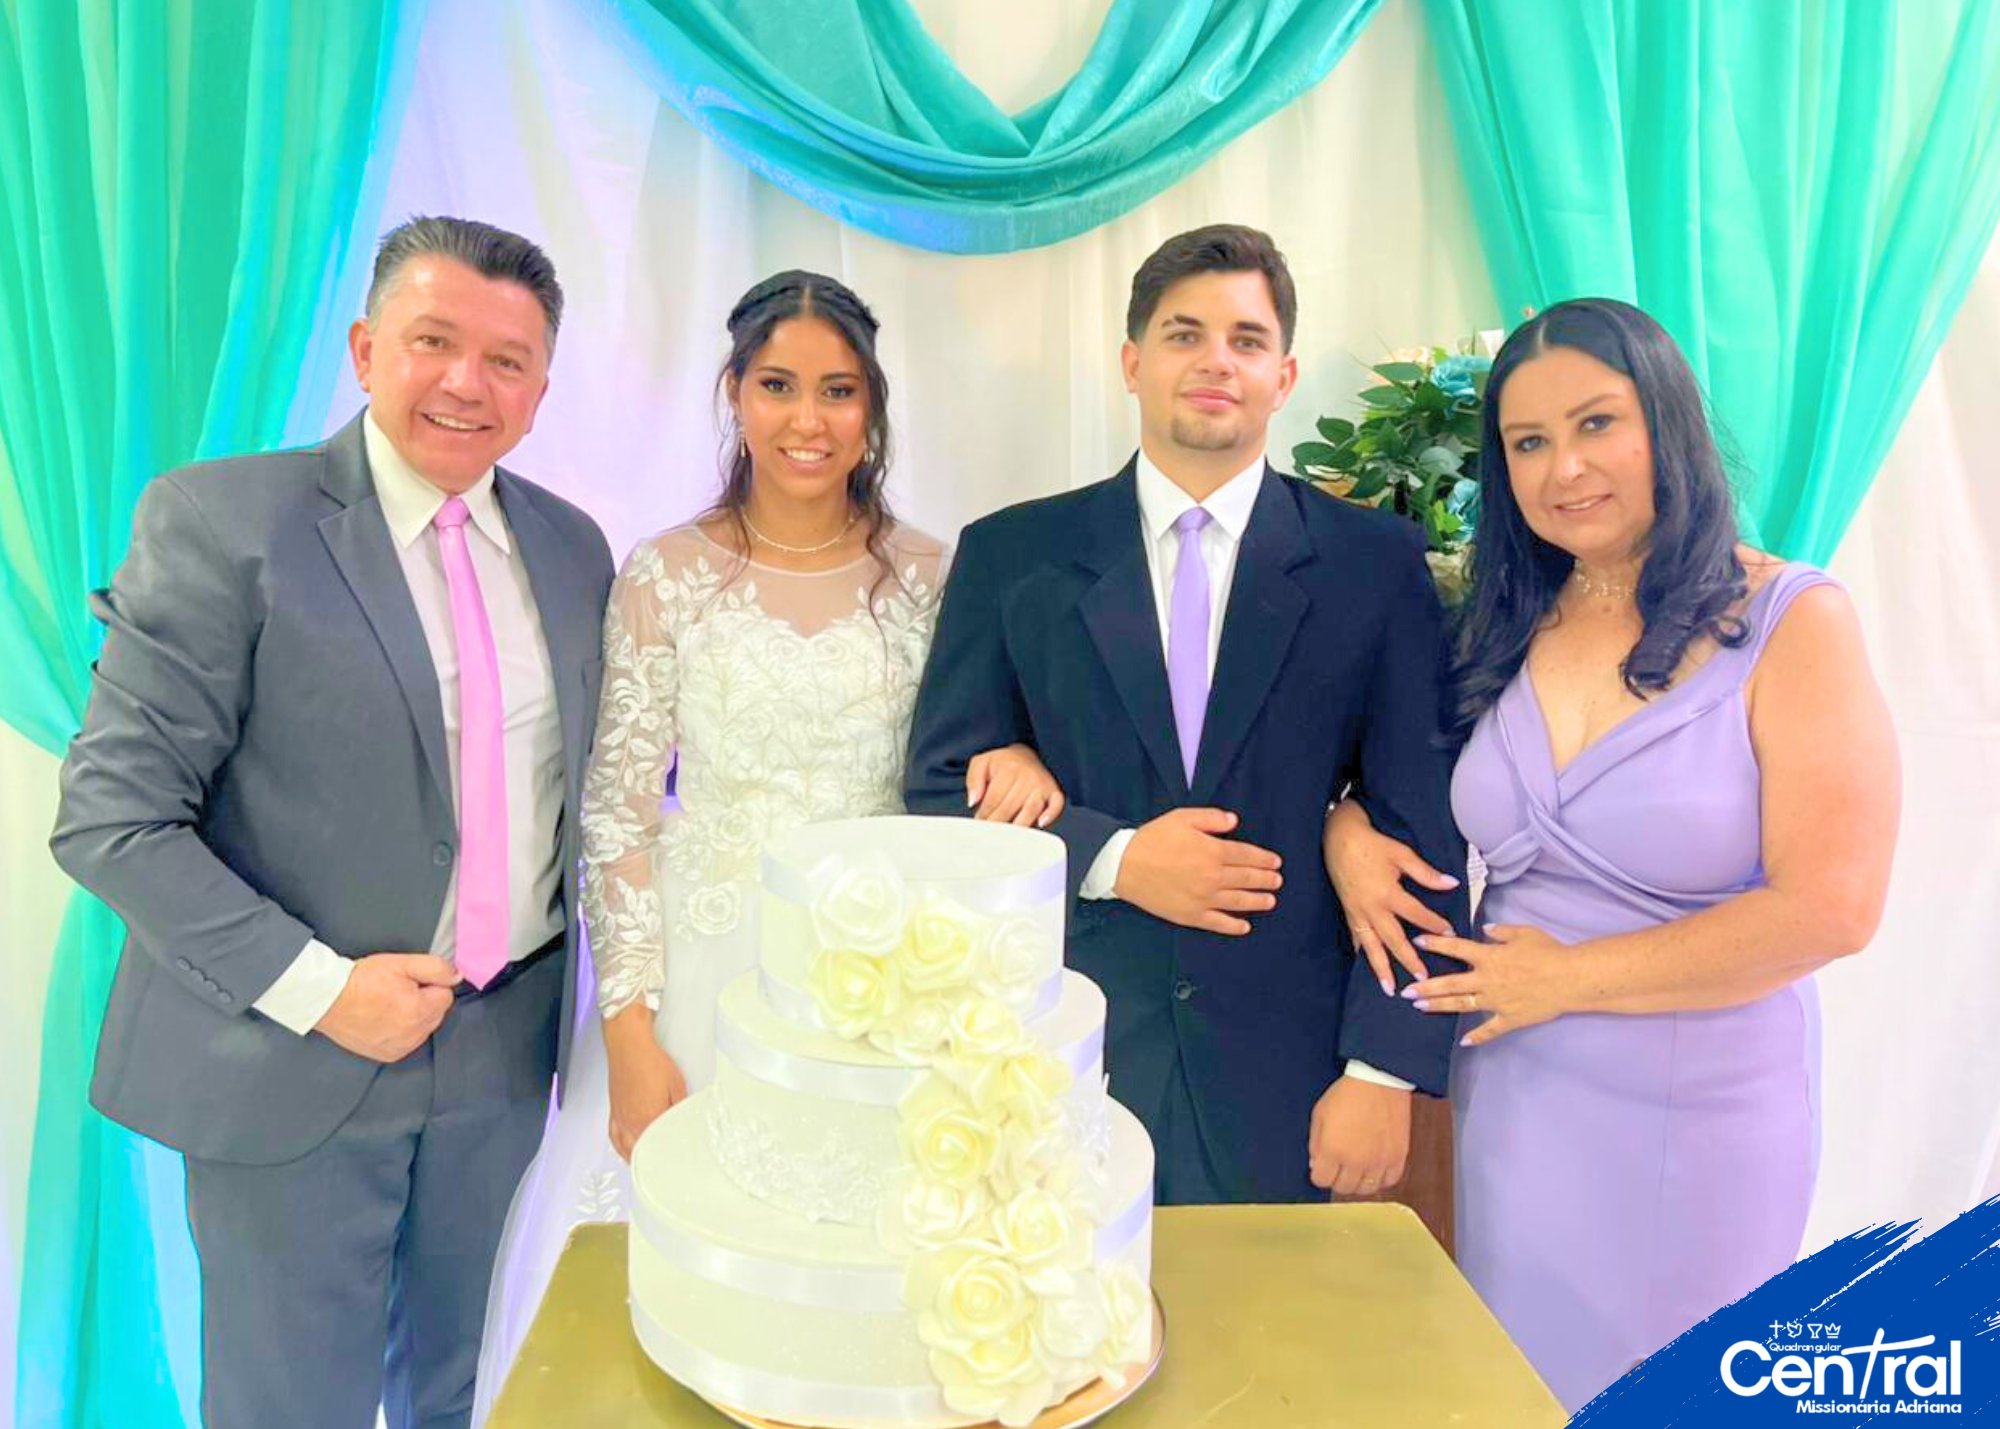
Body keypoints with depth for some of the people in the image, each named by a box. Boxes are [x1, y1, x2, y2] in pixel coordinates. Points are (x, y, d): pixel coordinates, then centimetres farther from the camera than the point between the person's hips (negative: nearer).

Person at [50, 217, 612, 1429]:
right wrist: (317, 988, -18)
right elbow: (111, 817, -13)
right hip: (296, 1057, -4)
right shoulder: (220, 521, -12)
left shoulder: (572, 546, 3)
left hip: (506, 1051, 5)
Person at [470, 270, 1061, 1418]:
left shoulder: (926, 571, 0)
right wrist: (631, 1038, -9)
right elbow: (619, 813, -4)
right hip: (710, 975, -1)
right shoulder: (667, 576, -5)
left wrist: (1015, 759, -17)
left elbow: (960, 782, 7)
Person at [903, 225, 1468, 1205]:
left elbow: (1418, 832, -1)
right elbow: (940, 793, 1)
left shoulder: (1375, 563, 1)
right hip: (1062, 1065, 0)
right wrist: (1110, 858, -13)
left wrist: (1385, 1070, -5)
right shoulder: (1011, 555, 2)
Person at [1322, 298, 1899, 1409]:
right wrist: (1349, 832, -9)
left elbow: (1829, 910, -17)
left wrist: (1571, 977, -13)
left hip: (1699, 1115, -4)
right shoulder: (1510, 631, 1)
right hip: (1514, 1093, 4)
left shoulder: (1793, 622, -12)